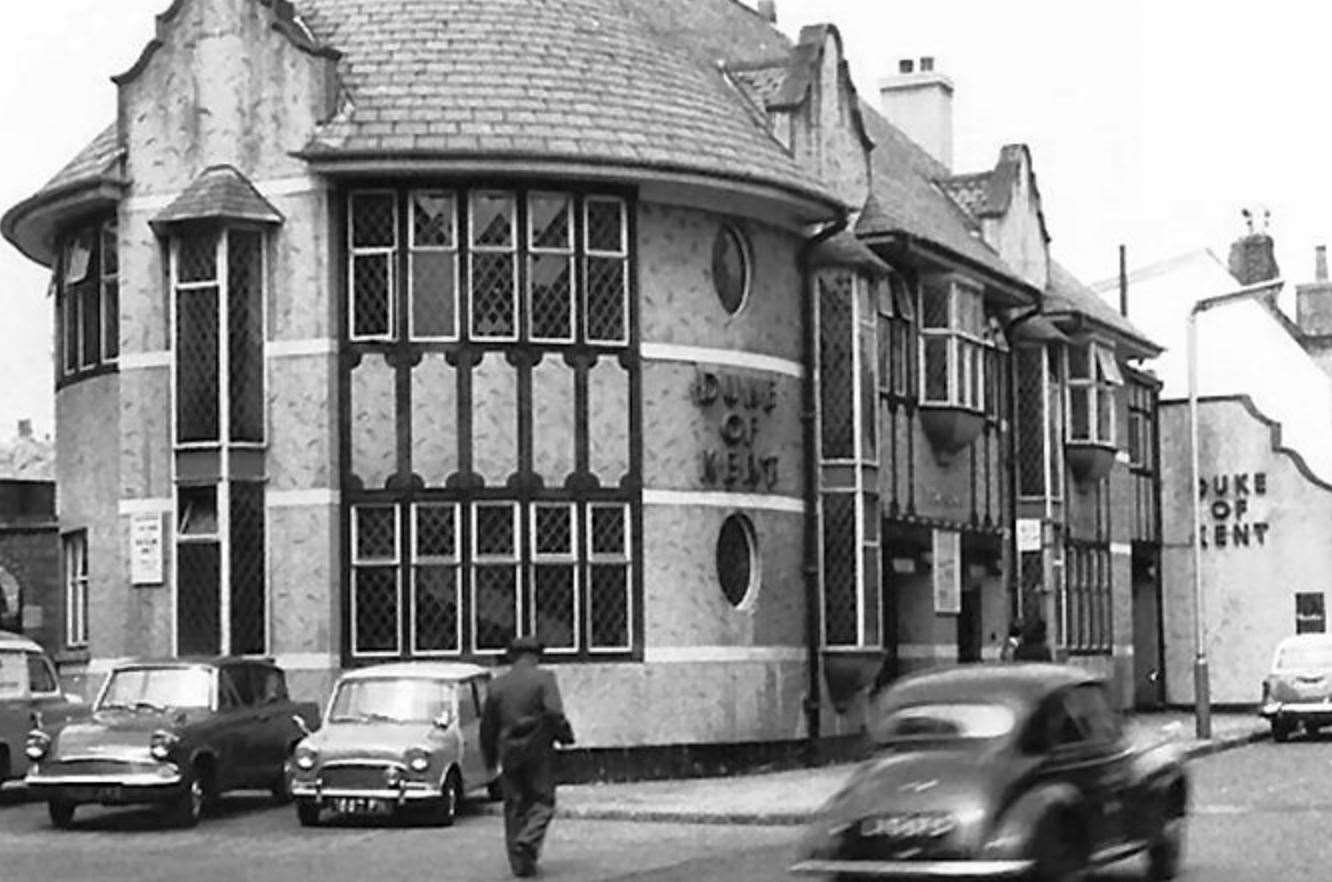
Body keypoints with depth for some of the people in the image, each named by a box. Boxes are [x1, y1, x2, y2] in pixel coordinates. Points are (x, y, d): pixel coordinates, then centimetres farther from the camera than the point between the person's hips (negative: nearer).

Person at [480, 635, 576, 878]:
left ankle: (519, 862, 9)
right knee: (542, 802, 6)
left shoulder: (497, 685, 8)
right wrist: (565, 734, -1)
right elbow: (554, 712, -18)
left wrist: (490, 758, 22)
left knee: (515, 805, 11)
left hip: (508, 751, 4)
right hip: (537, 749, -4)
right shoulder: (543, 678, -5)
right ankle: (528, 841, -19)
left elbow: (487, 724, 11)